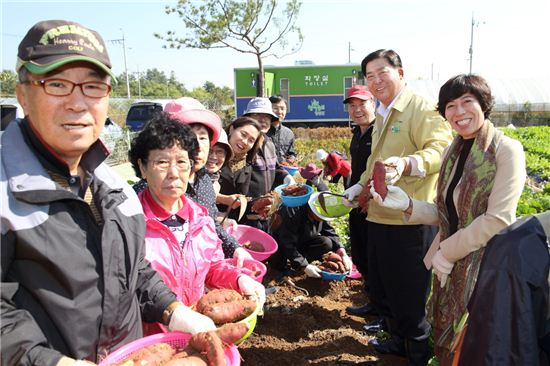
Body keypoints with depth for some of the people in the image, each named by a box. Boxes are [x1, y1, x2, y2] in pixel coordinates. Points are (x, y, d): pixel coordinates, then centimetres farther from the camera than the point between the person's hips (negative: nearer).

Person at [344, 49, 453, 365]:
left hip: (411, 221, -9)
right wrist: (360, 187, 24)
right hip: (380, 217, 9)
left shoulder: (422, 108, -11)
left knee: (409, 295, 4)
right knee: (381, 288, 20)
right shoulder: (382, 116, 18)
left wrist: (407, 164, -40)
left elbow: (441, 150, -24)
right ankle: (399, 340, 41)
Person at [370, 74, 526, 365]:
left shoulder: (506, 150, -14)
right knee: (447, 342, 20)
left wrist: (447, 251, -14)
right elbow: (445, 214, 7)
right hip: (449, 264, 6)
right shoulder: (453, 151, 7)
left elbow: (498, 220, -20)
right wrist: (407, 204, -10)